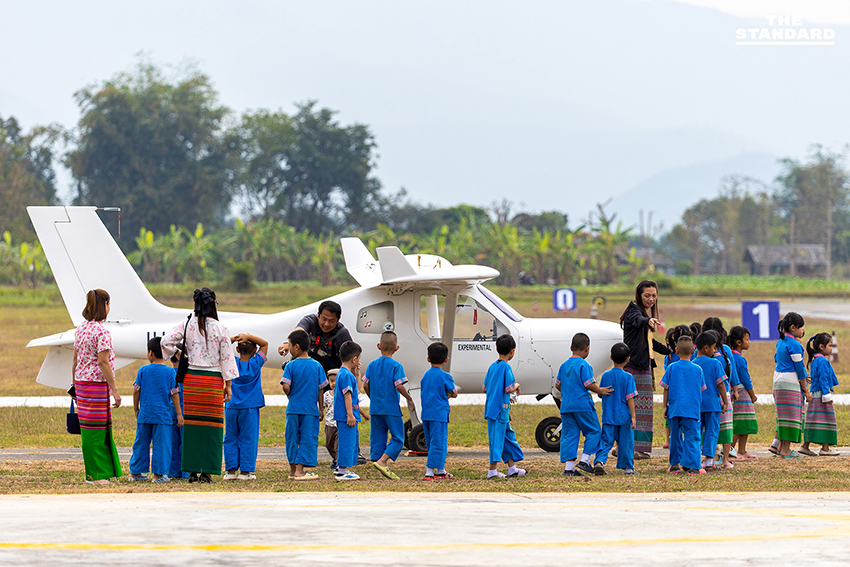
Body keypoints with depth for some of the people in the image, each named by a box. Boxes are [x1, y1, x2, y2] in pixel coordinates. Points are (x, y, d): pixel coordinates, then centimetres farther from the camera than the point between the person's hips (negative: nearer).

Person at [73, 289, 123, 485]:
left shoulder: (81, 328, 9)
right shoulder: (101, 331, -15)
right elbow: (103, 362, -19)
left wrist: (75, 384, 23)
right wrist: (115, 390, -16)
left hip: (81, 382, 8)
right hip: (97, 385, -8)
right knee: (96, 430, -3)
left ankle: (99, 472, 18)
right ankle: (96, 475, 1)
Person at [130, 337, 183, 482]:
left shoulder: (143, 370, 1)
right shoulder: (170, 372, -3)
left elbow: (136, 391, 5)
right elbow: (174, 394, -2)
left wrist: (136, 409, 18)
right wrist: (179, 414, 3)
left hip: (145, 414, 2)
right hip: (163, 414, -2)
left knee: (141, 443, 10)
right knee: (161, 444, 1)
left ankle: (135, 472, 17)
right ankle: (158, 473, 0)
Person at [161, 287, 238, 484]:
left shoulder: (187, 325, 0)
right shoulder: (220, 329, -5)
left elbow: (166, 341, -7)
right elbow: (227, 358, -4)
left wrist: (175, 355, 13)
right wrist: (228, 385, 4)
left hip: (191, 377, 2)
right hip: (213, 379, -2)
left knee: (191, 423, 6)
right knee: (211, 424, 2)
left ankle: (192, 470, 6)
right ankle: (206, 471, -1)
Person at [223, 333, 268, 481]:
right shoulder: (256, 364, -4)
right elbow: (264, 344, 3)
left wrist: (232, 339, -1)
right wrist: (248, 336, -5)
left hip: (231, 407, 1)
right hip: (250, 407, -1)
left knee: (230, 439, 7)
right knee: (248, 439, 2)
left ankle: (231, 470, 3)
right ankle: (245, 471, -1)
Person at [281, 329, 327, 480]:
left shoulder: (291, 366, -6)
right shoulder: (316, 366, 1)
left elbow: (285, 386, -14)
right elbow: (320, 389, 4)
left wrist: (289, 394, 8)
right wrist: (320, 408, 13)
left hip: (294, 408, 0)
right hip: (311, 409, 0)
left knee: (292, 438, 11)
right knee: (308, 439, 3)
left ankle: (293, 469, 18)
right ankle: (299, 470, -4)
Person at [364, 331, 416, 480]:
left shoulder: (372, 365, 5)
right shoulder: (396, 366, -10)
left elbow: (366, 385, 5)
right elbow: (399, 386, -17)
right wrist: (409, 398, -2)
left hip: (375, 408, 5)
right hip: (392, 409, -5)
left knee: (378, 438, 10)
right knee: (397, 438, 0)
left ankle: (385, 468, 9)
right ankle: (382, 462, -16)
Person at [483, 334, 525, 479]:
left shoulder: (492, 366, 11)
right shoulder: (506, 367, -13)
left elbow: (485, 388, 14)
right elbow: (508, 389, -17)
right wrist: (516, 386, 2)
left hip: (491, 406, 8)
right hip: (501, 408, -8)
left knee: (508, 436, 15)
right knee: (498, 436, -5)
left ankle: (512, 467, 19)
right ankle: (492, 470, -4)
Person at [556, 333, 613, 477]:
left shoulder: (564, 365, 10)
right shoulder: (584, 365, -10)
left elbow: (558, 384, 14)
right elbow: (588, 384, -15)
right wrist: (600, 391, 1)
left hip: (566, 406, 6)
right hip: (582, 404, -6)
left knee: (569, 435, 6)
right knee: (593, 432, 8)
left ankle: (569, 467, 1)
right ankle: (585, 460, -1)